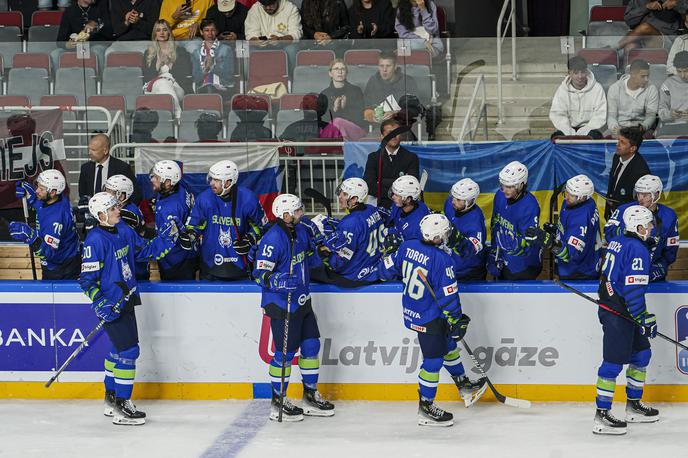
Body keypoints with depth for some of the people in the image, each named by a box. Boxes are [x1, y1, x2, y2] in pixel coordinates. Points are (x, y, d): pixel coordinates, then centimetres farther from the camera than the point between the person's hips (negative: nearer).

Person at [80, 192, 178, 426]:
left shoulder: (123, 231, 6)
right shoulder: (96, 239, -18)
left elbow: (145, 250, 19)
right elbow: (87, 277, -18)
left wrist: (165, 238, 2)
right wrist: (100, 304, -26)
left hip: (126, 300, 9)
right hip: (111, 305, -9)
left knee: (120, 349, 19)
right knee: (128, 350, -11)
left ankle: (112, 398, 33)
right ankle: (121, 408, -5)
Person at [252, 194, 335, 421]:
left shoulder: (301, 231, 6)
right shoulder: (272, 240, -21)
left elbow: (311, 258, 24)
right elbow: (261, 275, -22)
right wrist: (284, 281, -36)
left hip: (301, 300, 9)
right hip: (280, 304, -9)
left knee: (311, 345, 13)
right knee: (285, 352, -3)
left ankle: (310, 395, 27)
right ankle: (278, 402, 11)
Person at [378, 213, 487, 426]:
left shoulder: (408, 246, -5)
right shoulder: (441, 259, -24)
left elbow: (388, 267, 7)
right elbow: (448, 295, -20)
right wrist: (457, 320, -10)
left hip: (411, 311, 8)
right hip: (428, 319, -8)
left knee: (448, 345, 24)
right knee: (433, 359, 2)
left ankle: (464, 386, 39)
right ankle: (425, 409, 9)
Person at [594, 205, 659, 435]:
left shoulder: (617, 242, 11)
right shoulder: (637, 249, -18)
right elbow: (633, 289, -23)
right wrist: (645, 319, -17)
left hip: (610, 303, 10)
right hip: (618, 314, -10)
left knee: (641, 354, 19)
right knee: (614, 362, -8)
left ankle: (633, 405, 28)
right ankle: (601, 417, -7)